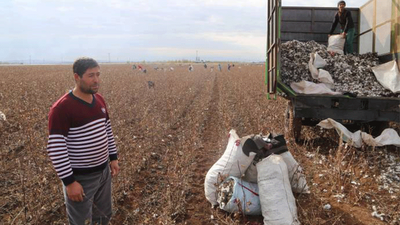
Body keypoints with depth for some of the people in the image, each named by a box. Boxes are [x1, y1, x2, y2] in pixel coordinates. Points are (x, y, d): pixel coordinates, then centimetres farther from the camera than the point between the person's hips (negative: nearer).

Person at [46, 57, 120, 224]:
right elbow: (56, 149, -22)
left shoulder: (99, 100, 2)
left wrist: (113, 157, 13)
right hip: (80, 178, -7)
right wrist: (69, 182, -21)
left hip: (103, 171, 7)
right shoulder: (61, 108, -22)